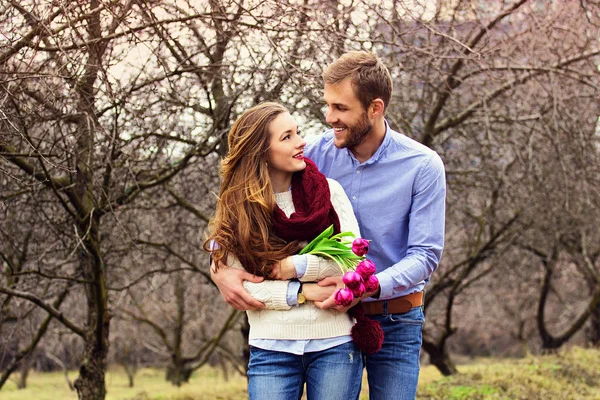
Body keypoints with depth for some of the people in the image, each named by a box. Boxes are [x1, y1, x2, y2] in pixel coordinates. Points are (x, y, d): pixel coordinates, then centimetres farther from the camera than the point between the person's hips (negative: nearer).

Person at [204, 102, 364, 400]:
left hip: (335, 345, 1)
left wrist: (294, 267, -10)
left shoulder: (329, 191, 3)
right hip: (272, 349, -1)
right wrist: (302, 293, -12)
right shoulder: (236, 210, 1)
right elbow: (238, 285, -5)